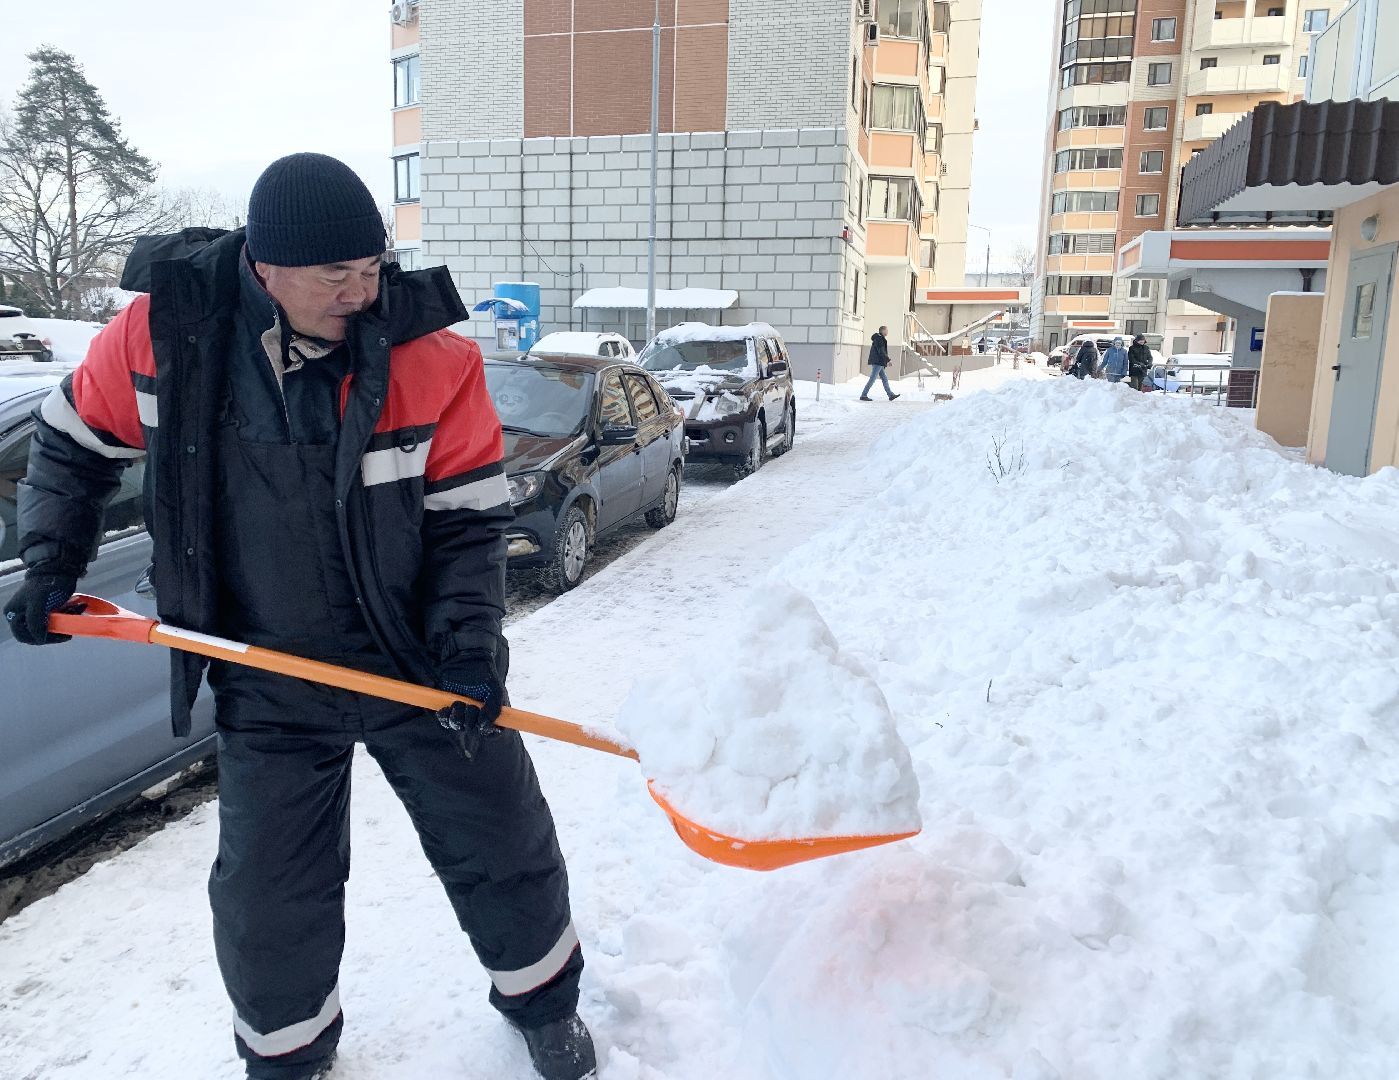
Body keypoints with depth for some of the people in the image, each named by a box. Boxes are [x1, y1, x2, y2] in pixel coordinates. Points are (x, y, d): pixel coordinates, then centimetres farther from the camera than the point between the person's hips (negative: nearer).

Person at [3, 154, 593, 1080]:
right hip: (270, 687, 2)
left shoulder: (431, 353, -16)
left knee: (503, 844, 11)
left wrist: (470, 639, -21)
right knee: (269, 900, 11)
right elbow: (76, 440, 9)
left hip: (420, 666, -1)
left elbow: (470, 517, -10)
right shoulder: (166, 329, -10)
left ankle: (545, 1002, 39)